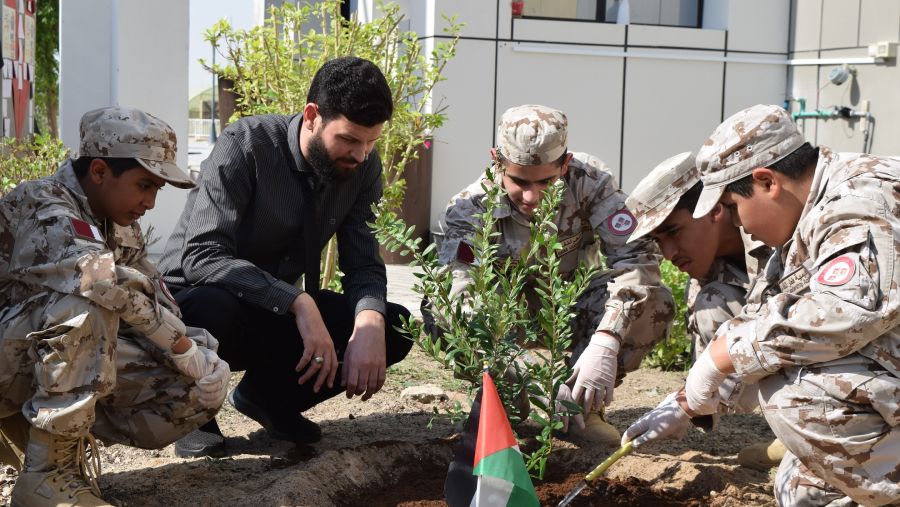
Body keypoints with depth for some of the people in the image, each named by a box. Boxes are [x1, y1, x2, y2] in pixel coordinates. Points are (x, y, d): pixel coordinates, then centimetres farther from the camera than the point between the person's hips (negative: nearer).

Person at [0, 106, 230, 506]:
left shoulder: (122, 227, 7)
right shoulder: (40, 206, -20)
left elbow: (156, 301, 2)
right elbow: (100, 279, -36)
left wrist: (196, 352, -18)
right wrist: (183, 347, -29)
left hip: (72, 364, 8)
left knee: (205, 386, -7)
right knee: (86, 303, -36)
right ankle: (47, 470, -23)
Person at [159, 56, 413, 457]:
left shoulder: (363, 167, -6)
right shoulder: (244, 146, -23)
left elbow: (362, 263, -4)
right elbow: (202, 257, -31)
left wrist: (370, 321, -28)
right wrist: (298, 303, -40)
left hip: (280, 310, 6)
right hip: (193, 301, -5)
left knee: (396, 328, -14)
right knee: (213, 306, -41)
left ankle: (267, 395, 5)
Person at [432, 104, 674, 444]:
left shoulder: (588, 181, -20)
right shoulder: (467, 210, -23)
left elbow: (635, 256, -27)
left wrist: (604, 344, -42)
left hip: (571, 318, 2)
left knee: (655, 302, -27)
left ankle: (581, 405, -15)